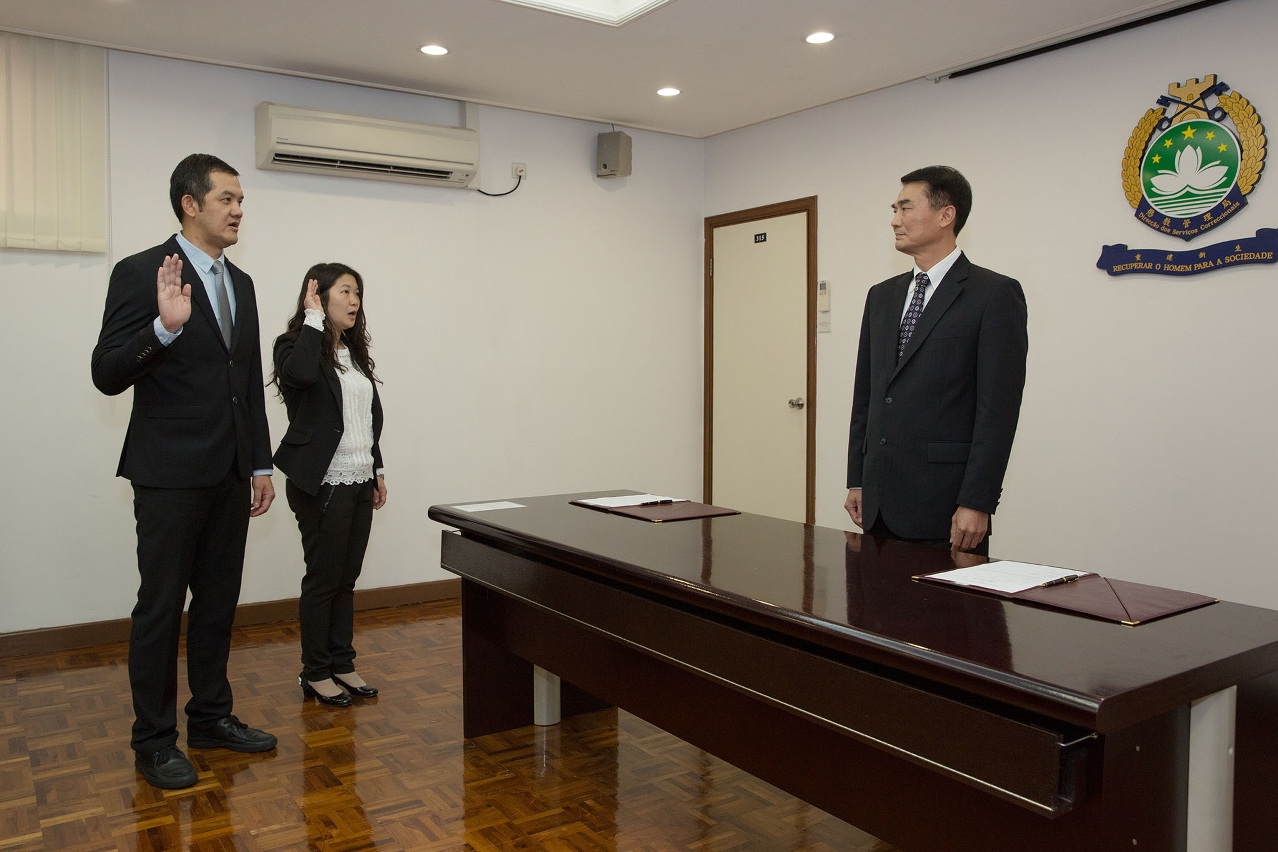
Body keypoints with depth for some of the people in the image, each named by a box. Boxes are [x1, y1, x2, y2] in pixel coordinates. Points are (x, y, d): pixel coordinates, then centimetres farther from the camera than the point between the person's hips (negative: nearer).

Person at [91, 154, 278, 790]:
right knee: (161, 606, 3)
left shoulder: (240, 282, 13)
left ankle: (211, 716, 29)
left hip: (229, 475, 7)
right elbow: (107, 374, -13)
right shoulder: (141, 272, -8)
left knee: (218, 600, 15)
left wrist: (260, 464, 13)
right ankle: (154, 741, 17)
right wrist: (165, 327, -30)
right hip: (170, 474, -7)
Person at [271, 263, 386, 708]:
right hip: (323, 484, -7)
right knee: (323, 579, 1)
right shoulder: (299, 345, -8)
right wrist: (314, 318, -20)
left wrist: (377, 470, 18)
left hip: (359, 481, 7)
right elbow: (298, 375, -33)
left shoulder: (354, 352, 14)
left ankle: (342, 664, 23)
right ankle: (315, 674, 14)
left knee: (347, 578, 12)